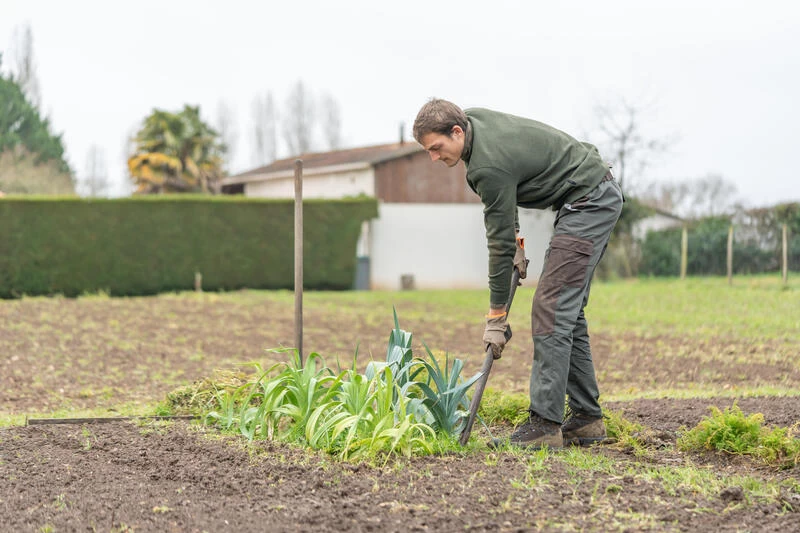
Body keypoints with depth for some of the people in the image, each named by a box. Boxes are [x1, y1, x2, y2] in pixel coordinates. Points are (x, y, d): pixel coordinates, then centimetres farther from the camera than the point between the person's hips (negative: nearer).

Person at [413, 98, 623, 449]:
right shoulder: (472, 120, 3)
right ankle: (587, 419, 12)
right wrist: (516, 239, 13)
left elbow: (500, 243, -19)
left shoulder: (489, 165, -25)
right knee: (567, 312, 10)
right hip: (598, 195, 10)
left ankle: (545, 423, -17)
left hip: (588, 202, -10)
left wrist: (496, 317, -11)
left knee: (551, 309, -15)